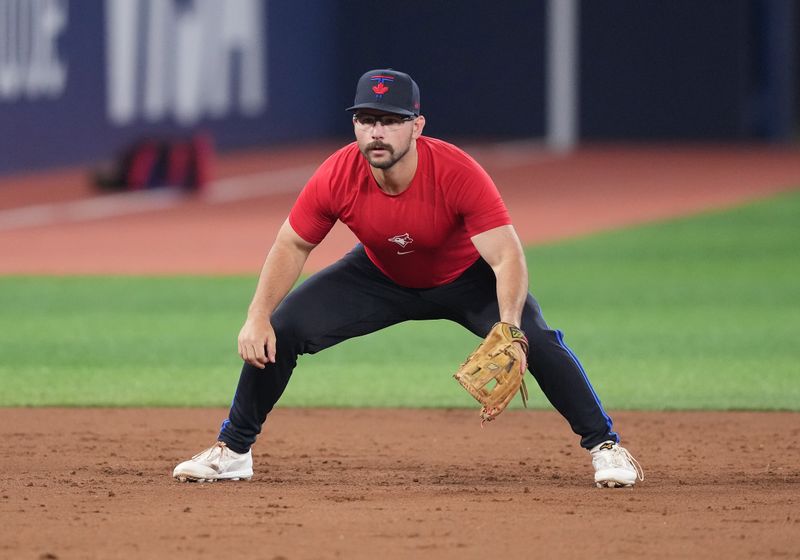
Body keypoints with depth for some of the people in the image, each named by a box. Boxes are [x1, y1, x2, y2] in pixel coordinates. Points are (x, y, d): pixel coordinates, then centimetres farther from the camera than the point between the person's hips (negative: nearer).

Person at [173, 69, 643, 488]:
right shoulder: (337, 177, -28)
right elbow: (293, 245, -12)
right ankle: (234, 451, 8)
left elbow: (507, 255, -39)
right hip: (381, 277, 2)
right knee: (280, 329, -11)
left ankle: (605, 445, -7)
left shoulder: (458, 173, -36)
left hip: (466, 279, -2)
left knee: (537, 340, -25)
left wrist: (508, 327, -56)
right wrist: (258, 317, -23)